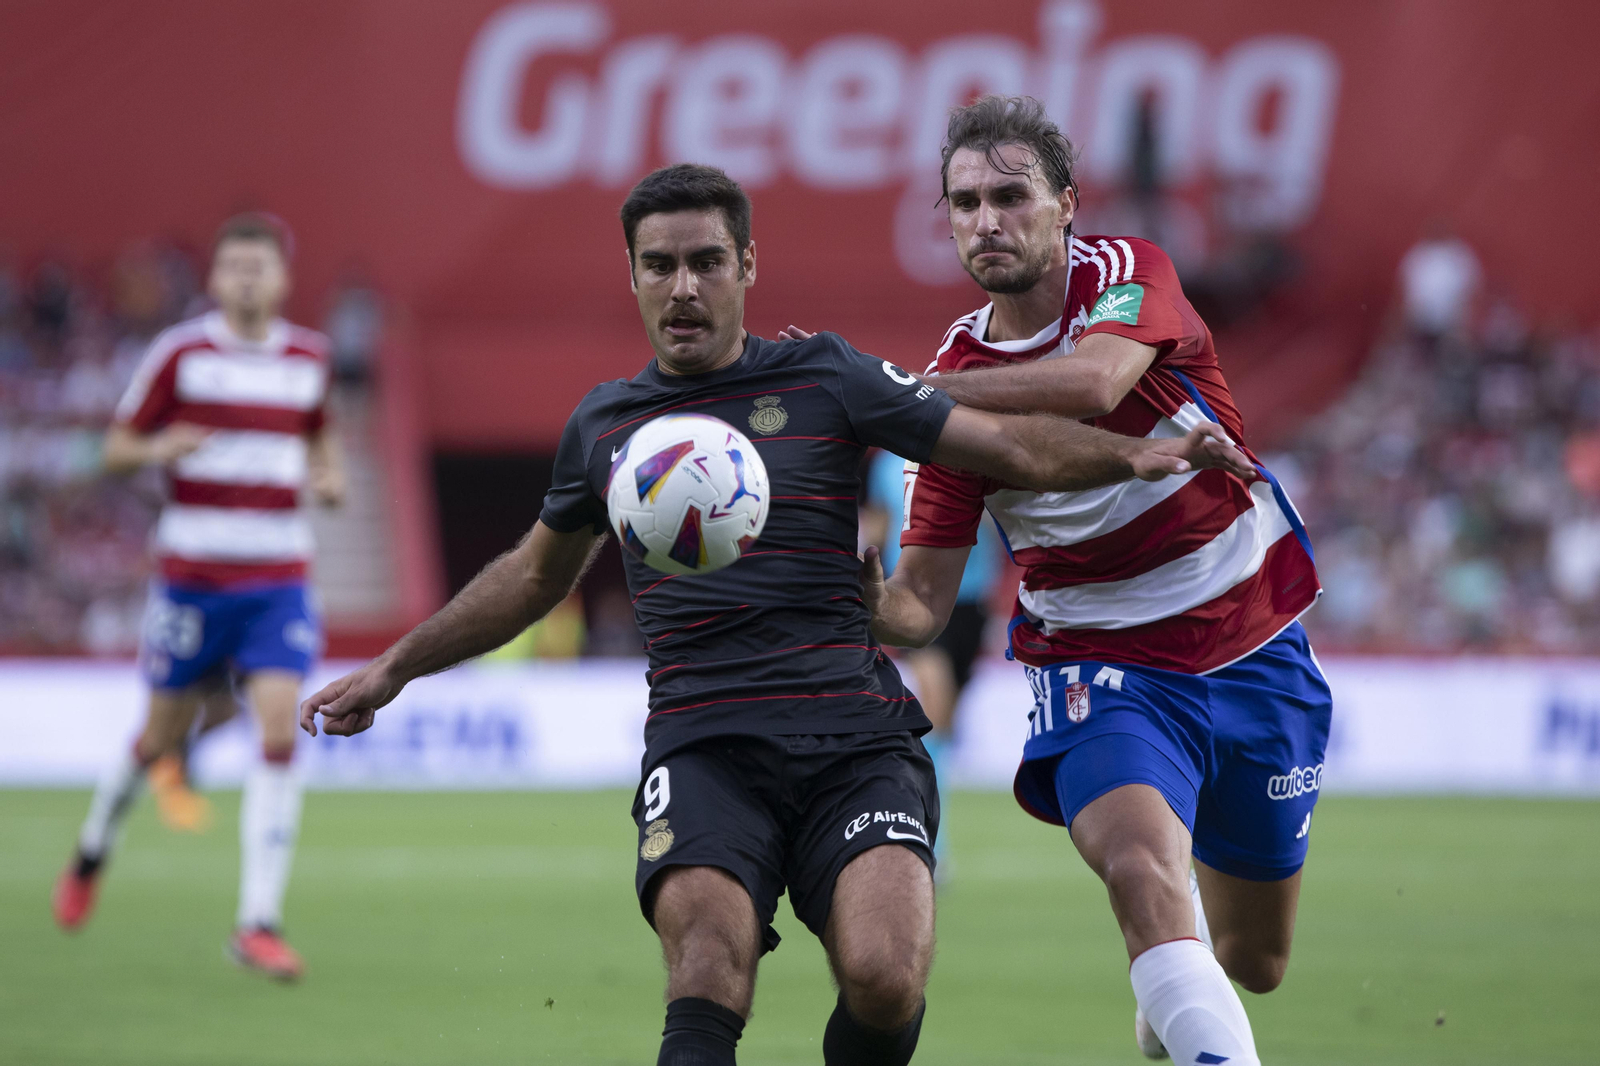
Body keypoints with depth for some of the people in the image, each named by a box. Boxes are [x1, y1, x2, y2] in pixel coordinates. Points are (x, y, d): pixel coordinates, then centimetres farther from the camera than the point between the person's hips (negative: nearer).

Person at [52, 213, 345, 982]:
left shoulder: (309, 357, 7)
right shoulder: (180, 354, -4)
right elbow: (115, 448, 1)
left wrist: (330, 475, 5)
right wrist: (157, 449, -21)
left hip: (280, 579, 2)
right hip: (192, 572, -2)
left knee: (280, 731, -14)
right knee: (162, 736, 9)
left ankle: (259, 922, -13)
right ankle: (93, 849, 40)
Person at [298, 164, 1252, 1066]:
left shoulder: (824, 378, 9)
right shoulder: (602, 425, 17)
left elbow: (1018, 448, 9)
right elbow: (536, 575, 35)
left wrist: (1135, 455, -8)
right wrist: (395, 668, 37)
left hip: (853, 734, -1)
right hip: (703, 747, 1)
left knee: (883, 981, -24)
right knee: (707, 983, -26)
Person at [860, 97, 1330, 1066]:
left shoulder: (1128, 273, -11)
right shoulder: (959, 384, -6)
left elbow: (1093, 381, -36)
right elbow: (920, 604, -4)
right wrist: (861, 593, -28)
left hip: (1253, 647, 1)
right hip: (1102, 666, 0)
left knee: (1254, 965, 14)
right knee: (1141, 869, -33)